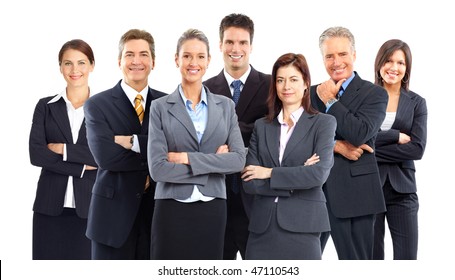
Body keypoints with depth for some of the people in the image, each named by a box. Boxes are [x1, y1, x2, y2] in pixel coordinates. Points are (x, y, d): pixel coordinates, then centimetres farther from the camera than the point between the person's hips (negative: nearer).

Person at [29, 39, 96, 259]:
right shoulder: (46, 106, 8)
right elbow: (36, 154, -4)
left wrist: (64, 149, -9)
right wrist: (81, 166, -11)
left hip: (90, 206, -1)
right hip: (50, 207, 1)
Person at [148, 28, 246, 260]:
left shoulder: (225, 106, 8)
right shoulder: (161, 108, 1)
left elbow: (239, 159, -4)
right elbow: (157, 168, -9)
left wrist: (187, 158, -12)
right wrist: (214, 163, -10)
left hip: (212, 211, 2)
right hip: (172, 211, -2)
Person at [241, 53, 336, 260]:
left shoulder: (323, 123, 3)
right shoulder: (262, 126, 12)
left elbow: (319, 173, -12)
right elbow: (250, 183, 2)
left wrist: (270, 173, -6)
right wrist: (298, 176, -7)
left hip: (301, 226, -3)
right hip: (262, 227, 3)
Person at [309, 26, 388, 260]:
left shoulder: (374, 94, -1)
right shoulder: (312, 93, 12)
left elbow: (360, 134, -18)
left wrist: (330, 101, -8)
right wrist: (335, 146, -15)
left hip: (353, 194, -4)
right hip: (313, 192, 4)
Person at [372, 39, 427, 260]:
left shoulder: (417, 103, 6)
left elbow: (417, 149, -7)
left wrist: (372, 150, -10)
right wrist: (396, 137, -11)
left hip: (402, 189, 1)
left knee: (406, 258, -2)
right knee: (371, 257, 5)